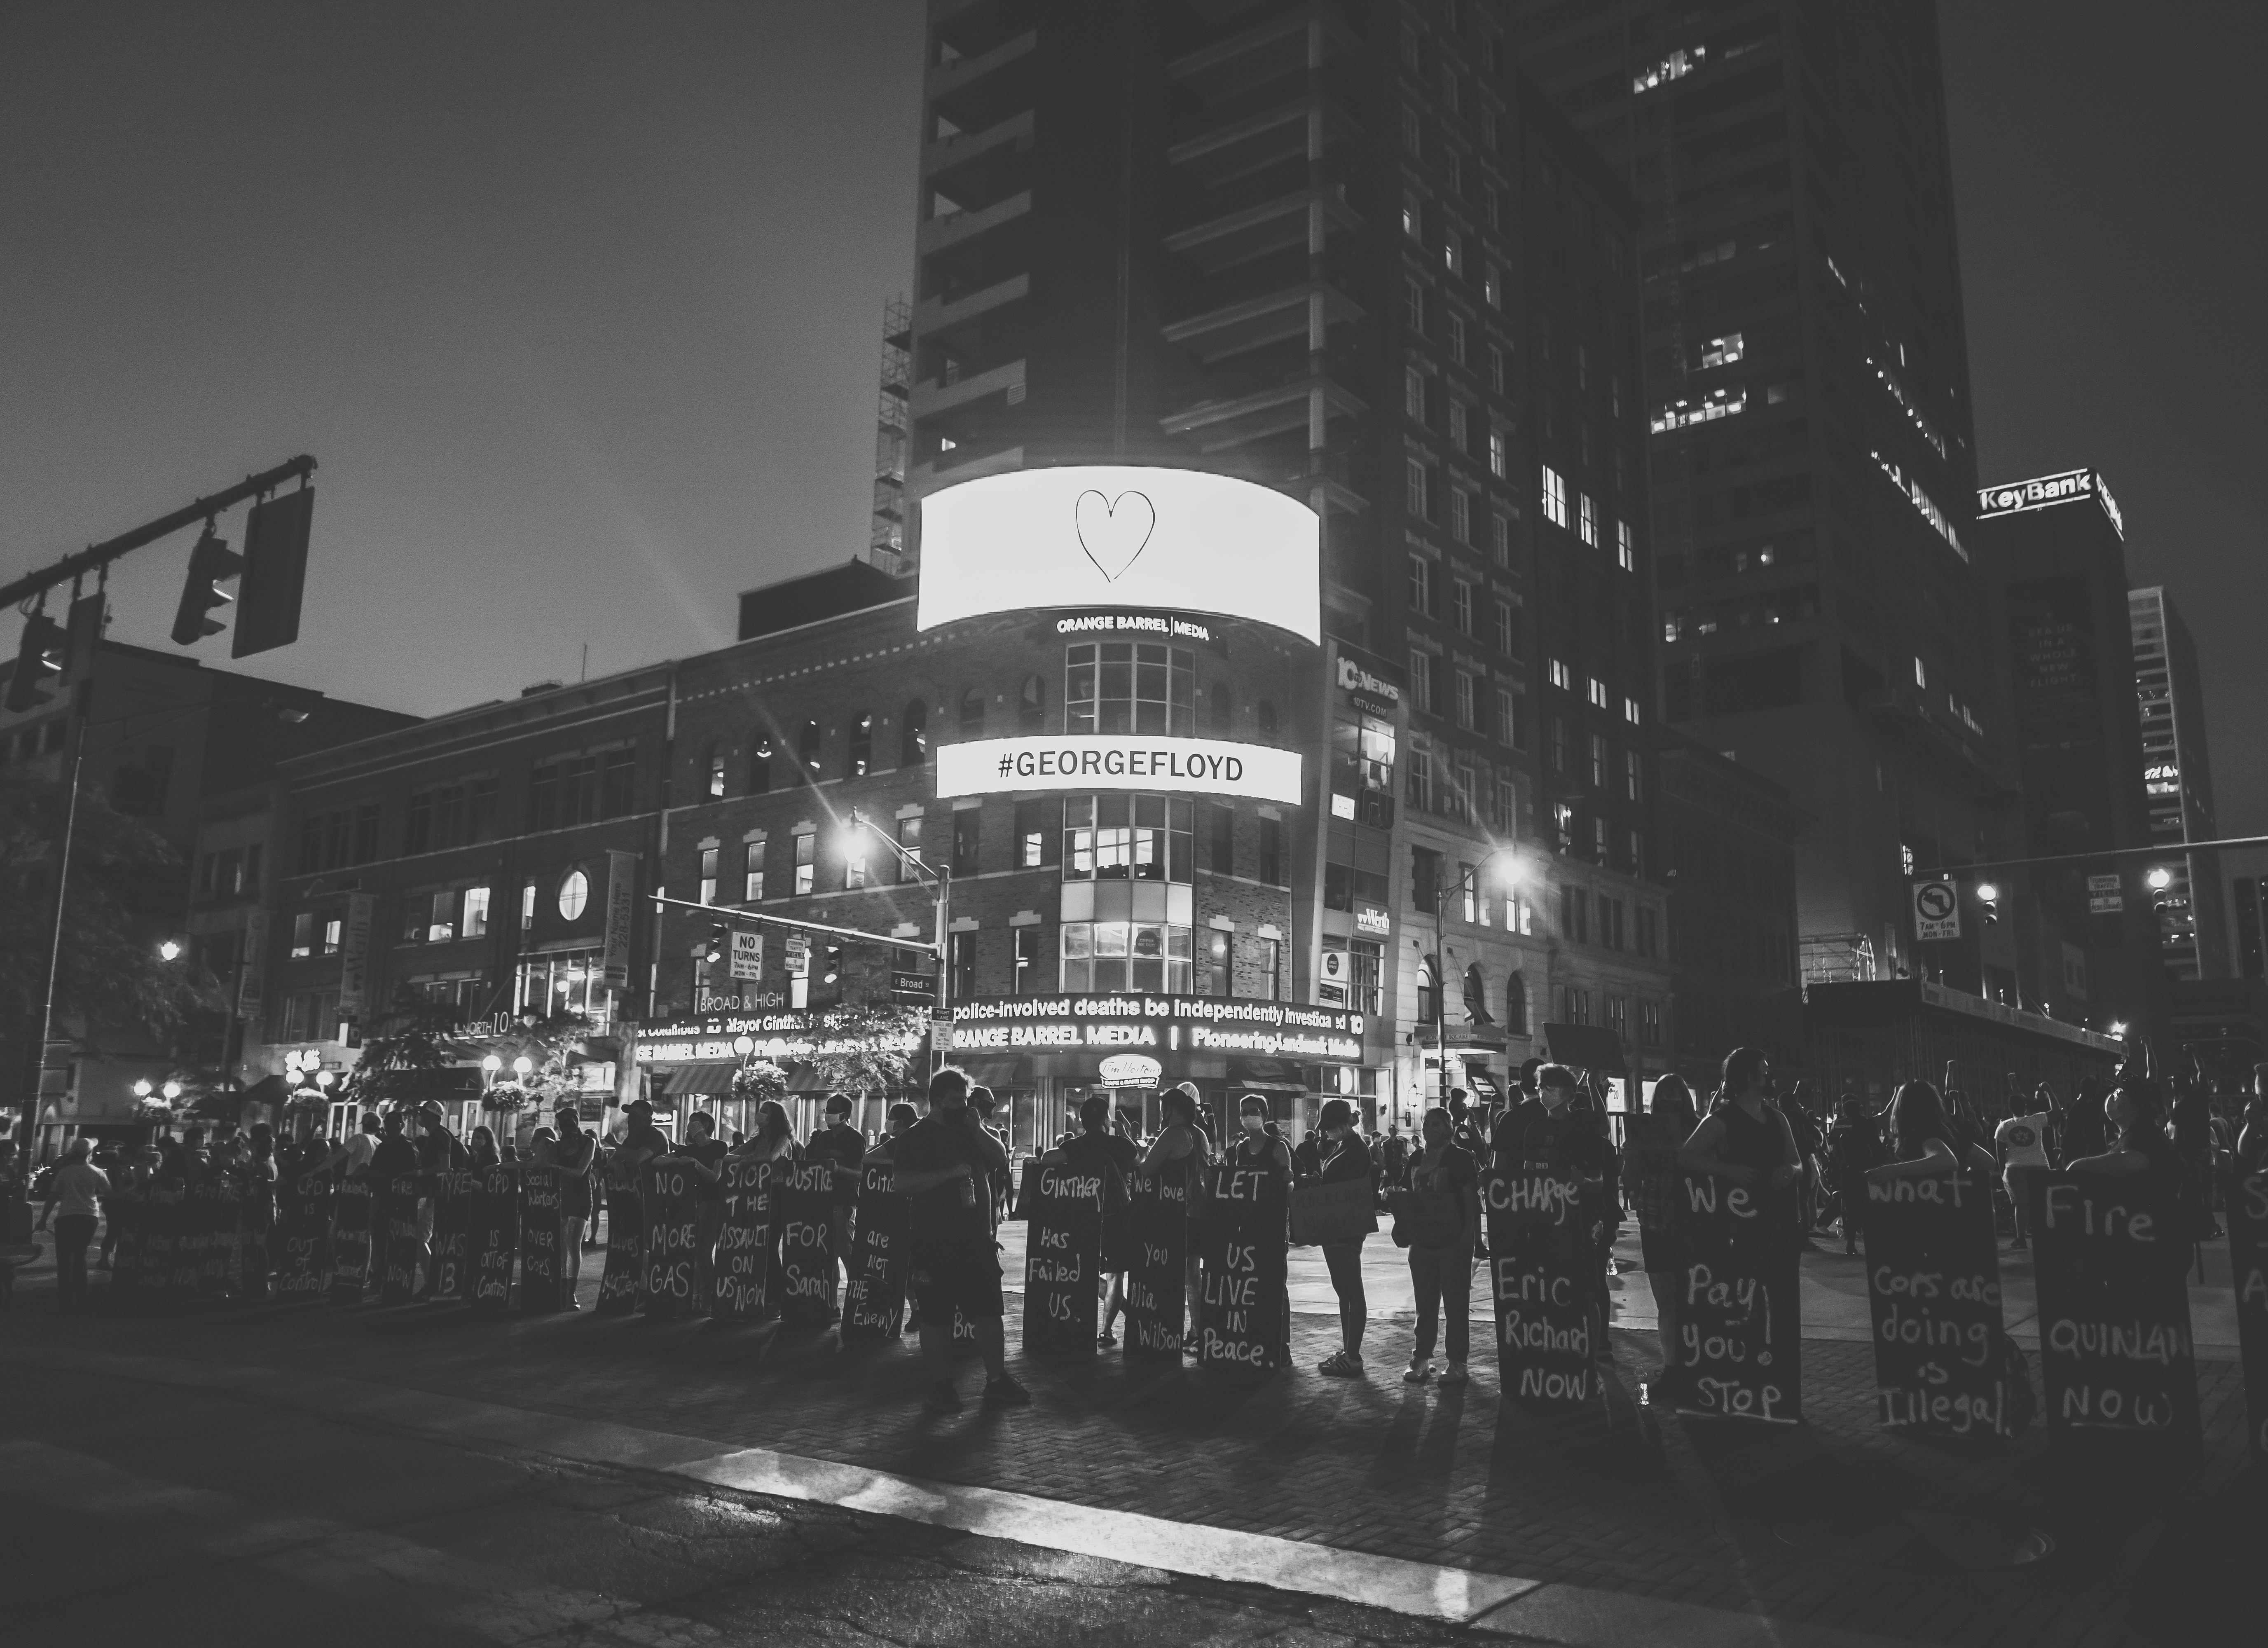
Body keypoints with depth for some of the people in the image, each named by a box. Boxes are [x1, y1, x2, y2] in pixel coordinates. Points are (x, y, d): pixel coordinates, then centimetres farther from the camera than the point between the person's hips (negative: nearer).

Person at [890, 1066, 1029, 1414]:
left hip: (977, 1240, 5)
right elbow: (904, 1184, -15)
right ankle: (941, 1386, 12)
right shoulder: (917, 1137, -5)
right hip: (936, 1244, -5)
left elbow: (1001, 1160, 7)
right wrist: (950, 1173, -21)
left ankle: (997, 1380, 13)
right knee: (936, 1316, 2)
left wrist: (977, 1130, -5)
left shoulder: (968, 1131, 13)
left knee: (989, 1311, 6)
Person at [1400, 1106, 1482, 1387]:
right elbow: (1407, 1195, 18)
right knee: (1425, 1302, 10)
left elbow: (1471, 1198, -9)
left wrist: (1469, 1233, -17)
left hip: (1454, 1240, -6)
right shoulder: (1417, 1160, 11)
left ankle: (1457, 1363, 7)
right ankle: (1422, 1358, 17)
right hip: (1423, 1240, 6)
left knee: (1456, 1302, 1)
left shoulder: (1460, 1158, -6)